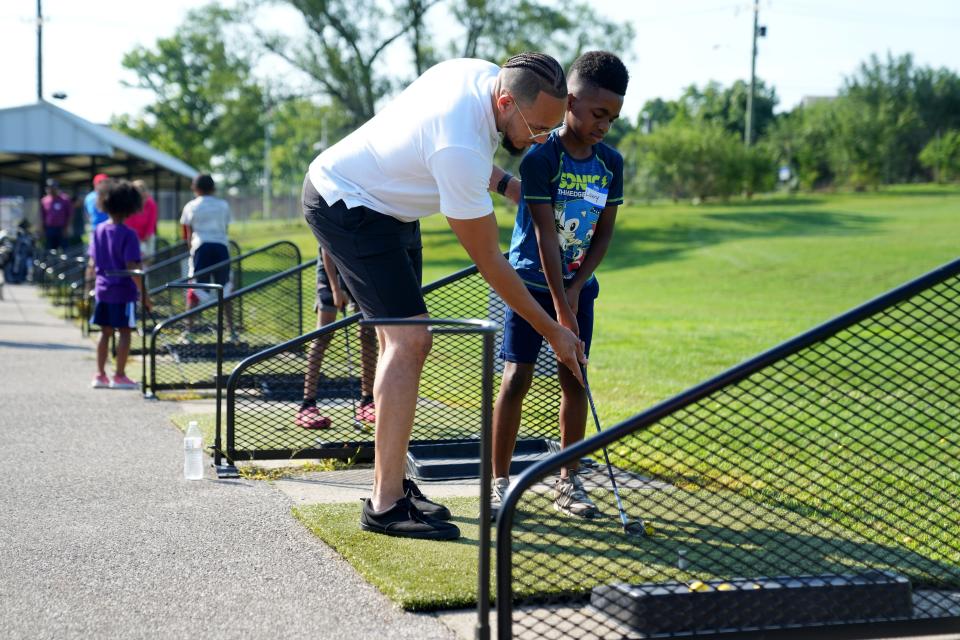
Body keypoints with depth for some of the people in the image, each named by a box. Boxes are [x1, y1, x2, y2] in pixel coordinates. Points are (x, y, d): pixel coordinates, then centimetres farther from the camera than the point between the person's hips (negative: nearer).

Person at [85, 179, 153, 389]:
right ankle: (119, 376, 6)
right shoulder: (128, 234, -14)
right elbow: (131, 268, -19)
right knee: (124, 332, 4)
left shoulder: (99, 230, 3)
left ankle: (100, 375, 17)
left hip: (102, 290, 6)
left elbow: (92, 262, 9)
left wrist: (90, 280, 23)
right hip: (123, 291, -6)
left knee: (105, 332, 13)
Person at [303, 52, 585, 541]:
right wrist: (552, 332, -17)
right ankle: (385, 506, -18)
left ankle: (391, 483, 13)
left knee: (401, 341, 8)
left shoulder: (485, 73, -9)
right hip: (343, 203, -10)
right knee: (410, 339, -19)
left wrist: (506, 183, 2)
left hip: (384, 206, 10)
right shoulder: (460, 148, -34)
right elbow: (488, 262, -24)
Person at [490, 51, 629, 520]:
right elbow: (545, 236, -20)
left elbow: (604, 232, 3)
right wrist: (561, 308, -22)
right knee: (516, 379, -8)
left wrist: (576, 290, -7)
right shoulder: (540, 157, -18)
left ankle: (568, 482, 14)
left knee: (574, 381, 4)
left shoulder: (611, 163, -1)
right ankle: (499, 481, 1)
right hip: (532, 282, -5)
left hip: (578, 285, 5)